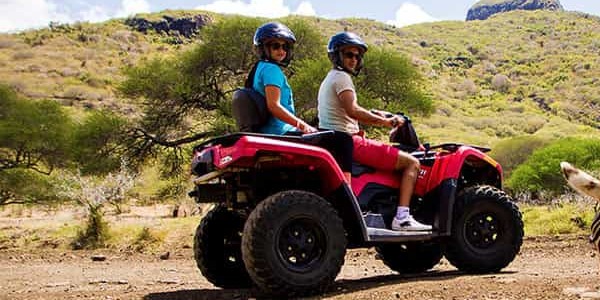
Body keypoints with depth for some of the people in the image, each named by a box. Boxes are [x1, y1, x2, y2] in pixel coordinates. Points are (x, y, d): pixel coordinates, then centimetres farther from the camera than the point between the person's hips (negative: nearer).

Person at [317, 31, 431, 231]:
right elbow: (353, 110, -24)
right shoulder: (341, 77, -9)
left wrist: (374, 117, 17)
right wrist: (386, 122, -16)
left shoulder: (329, 80, 23)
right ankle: (402, 217, -19)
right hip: (349, 142, -11)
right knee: (411, 162, -11)